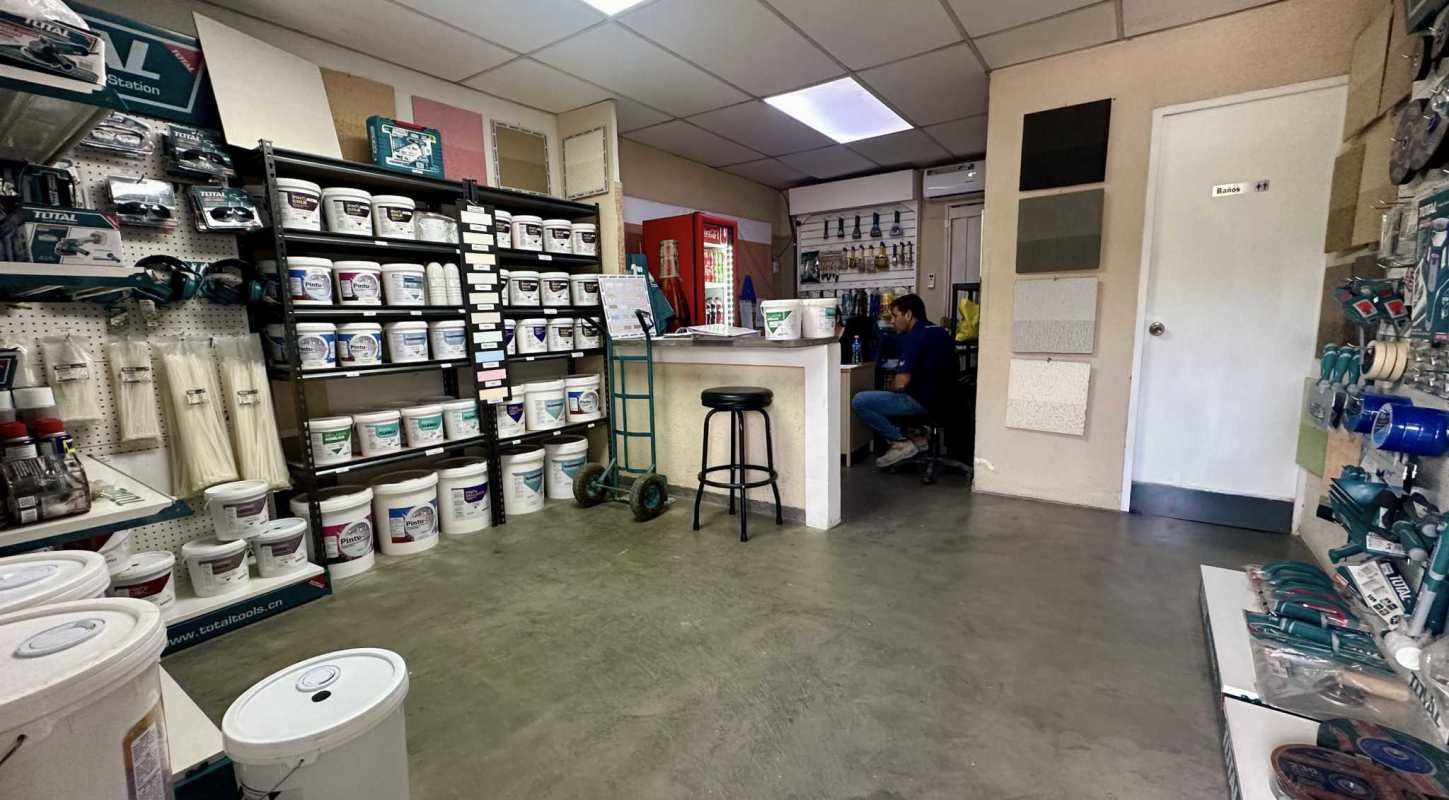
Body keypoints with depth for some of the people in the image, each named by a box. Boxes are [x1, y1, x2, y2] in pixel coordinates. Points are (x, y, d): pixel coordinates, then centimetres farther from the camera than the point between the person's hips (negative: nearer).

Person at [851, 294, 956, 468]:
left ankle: (901, 442, -7)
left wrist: (890, 385, 1)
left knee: (858, 401, -12)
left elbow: (901, 383, -21)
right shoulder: (940, 332, 11)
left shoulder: (915, 337, -17)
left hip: (922, 401, -10)